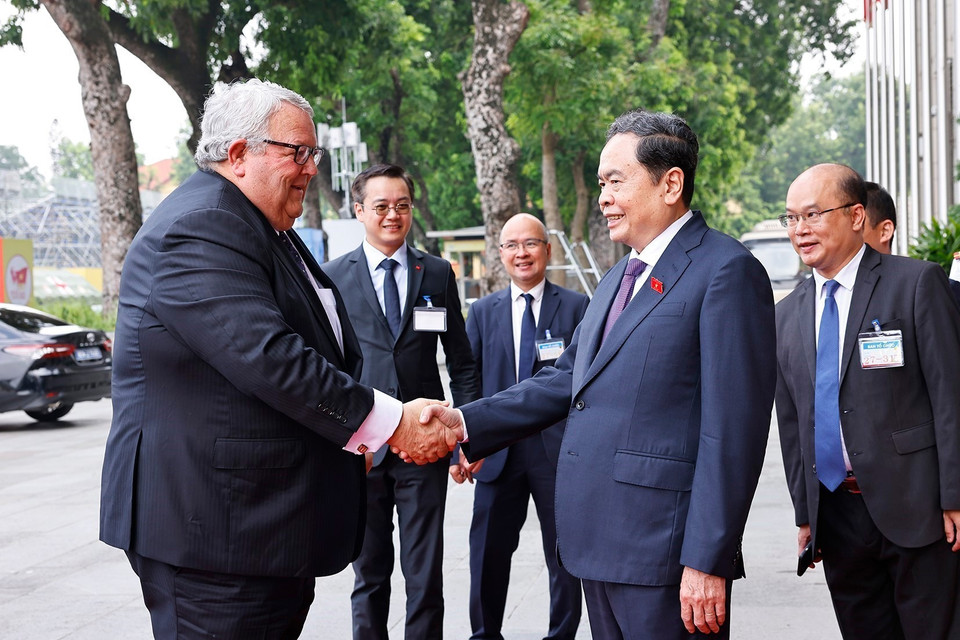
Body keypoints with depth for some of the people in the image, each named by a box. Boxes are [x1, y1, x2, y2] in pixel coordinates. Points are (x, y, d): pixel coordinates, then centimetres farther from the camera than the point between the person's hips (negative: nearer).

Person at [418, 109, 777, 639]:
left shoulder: (726, 270, -11)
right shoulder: (619, 277, 19)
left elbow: (732, 427, -16)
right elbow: (567, 379, 16)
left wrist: (707, 561, -19)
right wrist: (465, 422, 4)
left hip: (665, 550, -8)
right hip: (600, 544, 8)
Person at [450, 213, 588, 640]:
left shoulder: (577, 307, 2)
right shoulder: (483, 311, 10)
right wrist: (460, 448, 2)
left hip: (560, 449, -2)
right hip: (497, 451, 2)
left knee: (565, 555, 7)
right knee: (488, 553, 7)